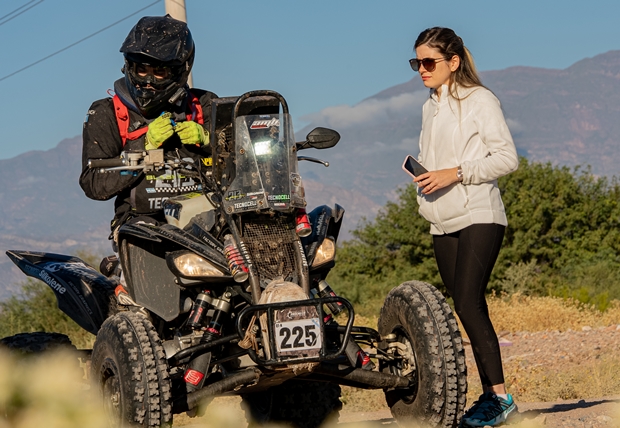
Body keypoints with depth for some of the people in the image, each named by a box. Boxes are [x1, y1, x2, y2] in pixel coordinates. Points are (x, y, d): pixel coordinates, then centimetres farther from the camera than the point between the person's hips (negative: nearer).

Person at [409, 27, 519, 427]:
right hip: (444, 223, 7)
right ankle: (490, 394, 10)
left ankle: (500, 395, -15)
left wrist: (455, 173, -17)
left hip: (479, 217, -7)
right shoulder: (431, 107, 18)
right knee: (470, 309, 6)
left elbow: (507, 157, -10)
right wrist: (421, 172, 7)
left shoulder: (480, 100, -4)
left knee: (468, 304, -18)